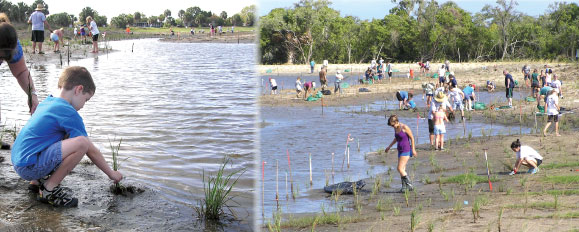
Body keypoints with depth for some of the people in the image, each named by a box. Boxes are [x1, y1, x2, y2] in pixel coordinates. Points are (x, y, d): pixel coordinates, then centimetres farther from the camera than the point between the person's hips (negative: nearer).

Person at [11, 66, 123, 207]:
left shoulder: (48, 102, 15)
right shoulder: (69, 113, -12)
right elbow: (91, 151, -8)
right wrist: (111, 173, 4)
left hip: (19, 161, 10)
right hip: (29, 166, -10)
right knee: (81, 143, -25)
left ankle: (37, 181, 18)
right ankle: (49, 190, -11)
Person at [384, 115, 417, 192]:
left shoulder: (404, 127, -16)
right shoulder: (395, 128, 7)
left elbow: (412, 138, -10)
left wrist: (413, 149, -10)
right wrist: (389, 147, 23)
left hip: (406, 150, -8)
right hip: (400, 150, 8)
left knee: (400, 168, -12)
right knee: (402, 169, 9)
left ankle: (409, 185, -4)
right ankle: (404, 186, 15)